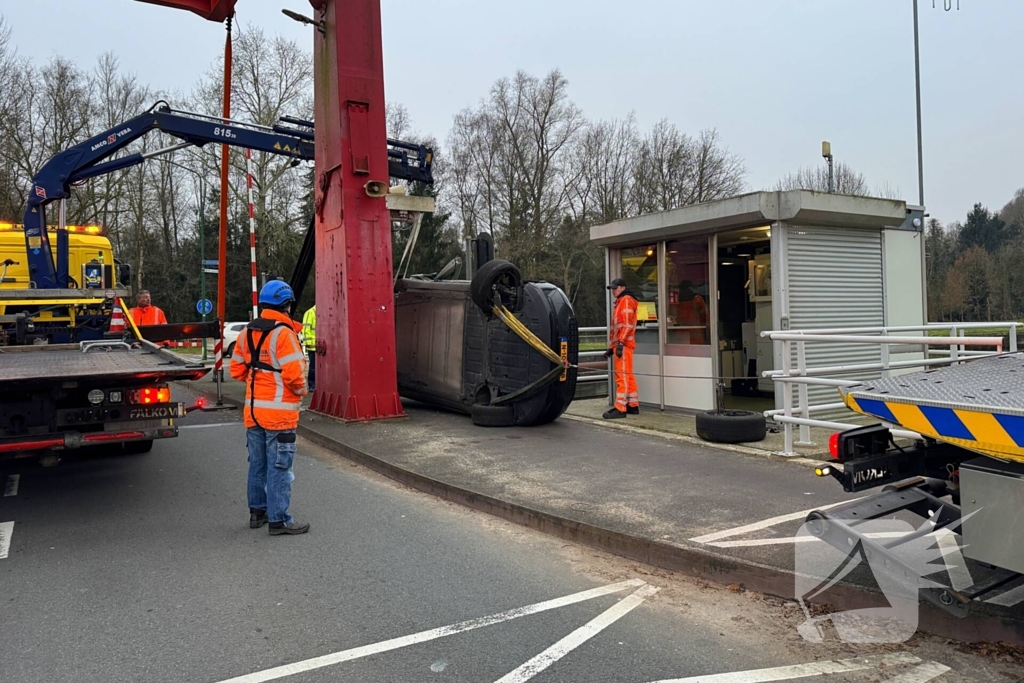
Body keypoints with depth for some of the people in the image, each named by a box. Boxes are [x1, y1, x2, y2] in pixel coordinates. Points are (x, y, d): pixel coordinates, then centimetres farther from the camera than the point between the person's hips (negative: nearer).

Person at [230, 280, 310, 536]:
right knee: (279, 466, -2)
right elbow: (294, 373, -21)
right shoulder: (283, 333, -16)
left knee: (257, 463, 17)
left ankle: (257, 511, 28)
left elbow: (237, 369, 13)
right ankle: (279, 519, 2)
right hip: (279, 412, -8)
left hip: (253, 410, 8)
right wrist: (301, 391, -4)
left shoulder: (247, 332, 9)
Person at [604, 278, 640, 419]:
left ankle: (620, 408, -14)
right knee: (628, 376, 12)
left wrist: (620, 343, -23)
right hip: (620, 344, 10)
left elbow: (627, 324, -17)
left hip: (624, 344, -10)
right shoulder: (620, 302, 25)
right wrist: (611, 347, 21)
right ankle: (633, 405, 17)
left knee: (622, 376, -12)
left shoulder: (626, 300, -5)